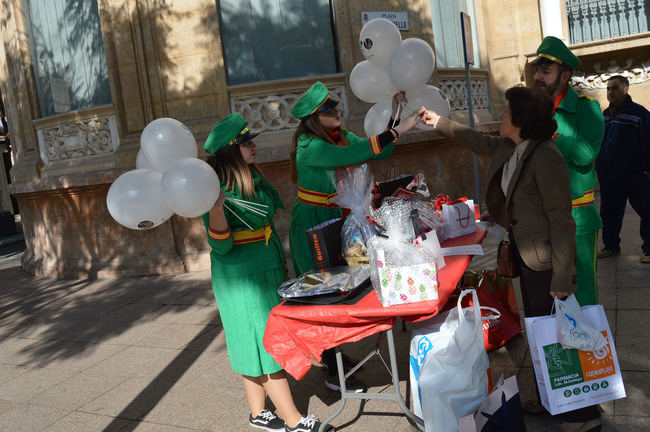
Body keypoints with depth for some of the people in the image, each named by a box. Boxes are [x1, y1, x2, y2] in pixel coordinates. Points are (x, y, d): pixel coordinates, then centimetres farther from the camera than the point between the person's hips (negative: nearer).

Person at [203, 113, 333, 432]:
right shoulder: (218, 189, -18)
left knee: (257, 344, 15)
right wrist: (215, 208, -33)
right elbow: (220, 246, -21)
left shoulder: (254, 178, 7)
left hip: (267, 271, 8)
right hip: (240, 278, -8)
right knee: (267, 345, -1)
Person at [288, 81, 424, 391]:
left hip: (333, 221, 8)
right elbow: (354, 155, -35)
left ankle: (331, 354, 34)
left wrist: (392, 114, -3)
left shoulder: (339, 137, 5)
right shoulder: (310, 147, -22)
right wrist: (399, 130, -35)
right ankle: (333, 374, 9)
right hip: (312, 224, -8)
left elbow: (379, 152, 6)